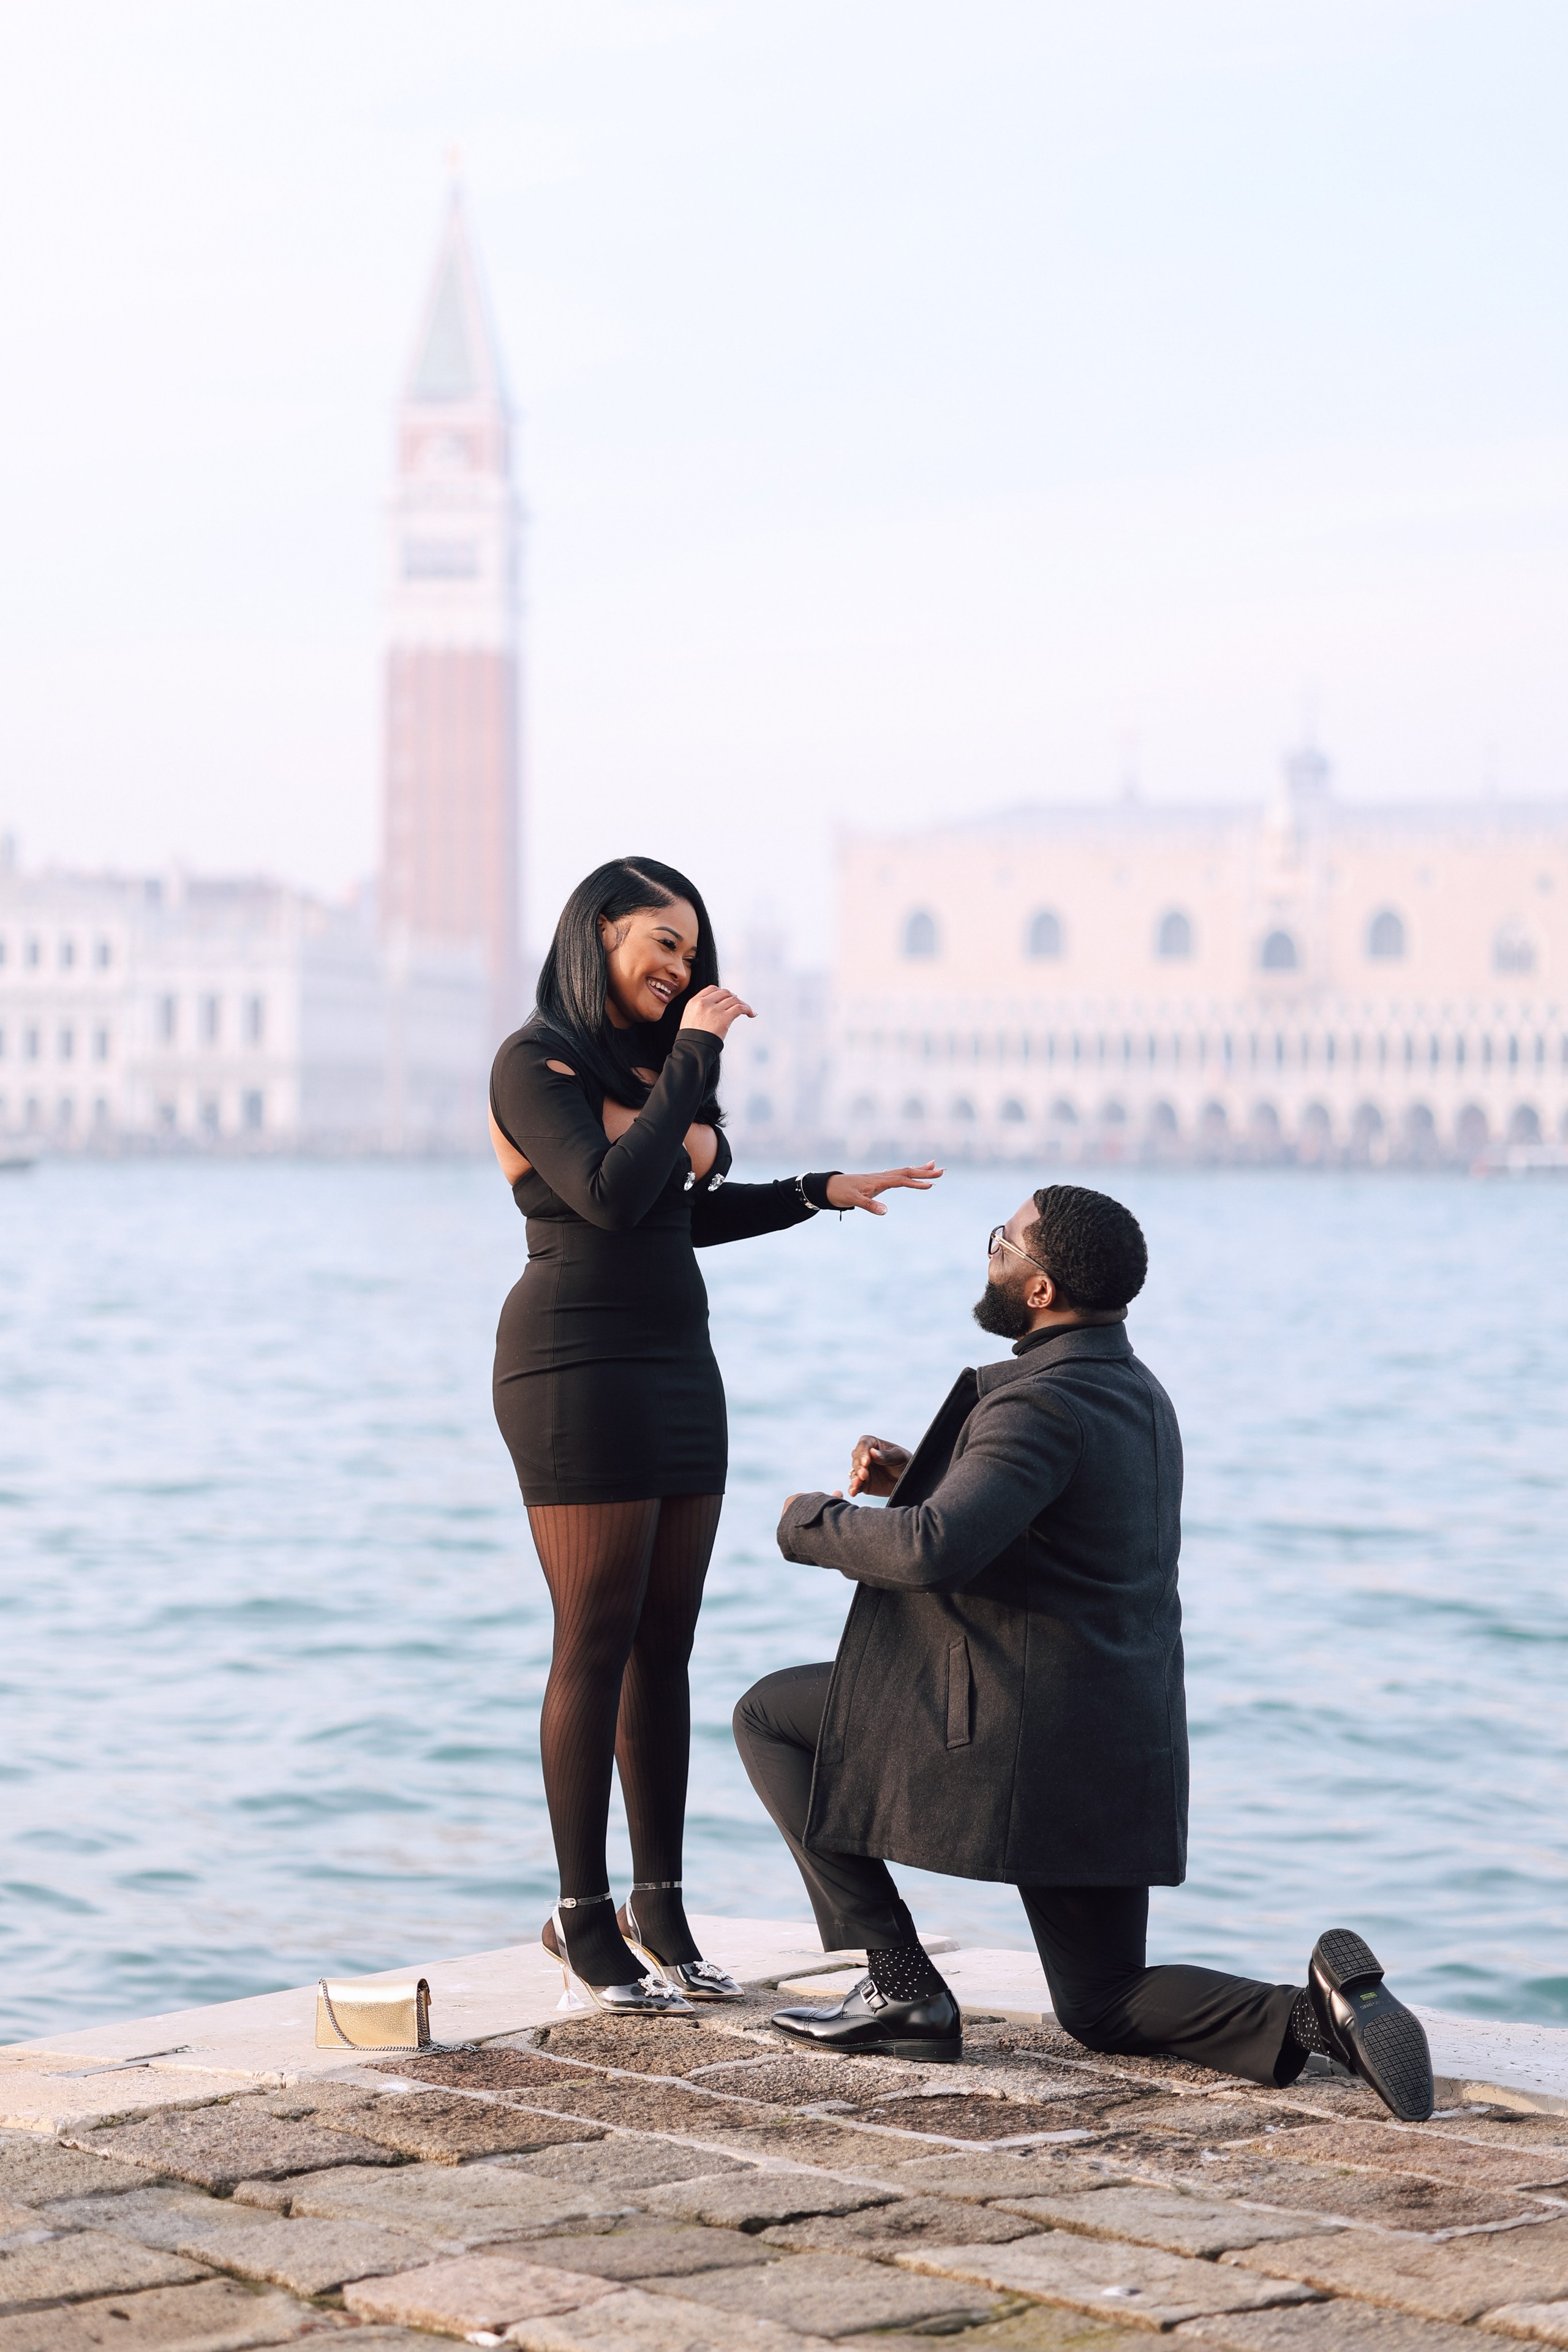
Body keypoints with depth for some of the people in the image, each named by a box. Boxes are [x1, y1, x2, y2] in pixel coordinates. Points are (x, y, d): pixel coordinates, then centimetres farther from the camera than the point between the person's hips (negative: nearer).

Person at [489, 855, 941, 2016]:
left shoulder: (652, 1061, 16)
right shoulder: (537, 1063, -6)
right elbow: (612, 1194, -19)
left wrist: (824, 1191, 25)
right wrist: (693, 1063, -14)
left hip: (676, 1366, 8)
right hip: (580, 1366, -8)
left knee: (663, 1647, 7)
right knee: (597, 1646, -7)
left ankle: (660, 1910, 12)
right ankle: (585, 1922, -2)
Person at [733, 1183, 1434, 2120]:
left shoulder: (1044, 1406, -18)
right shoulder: (1139, 1393, 13)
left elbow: (932, 1550, -32)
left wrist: (812, 1524, -13)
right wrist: (917, 1475, 13)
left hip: (1012, 1739, -9)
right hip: (1116, 1751, 9)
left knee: (770, 1718, 10)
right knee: (1103, 2008, 18)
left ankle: (902, 1982, 4)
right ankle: (1317, 2011, -8)